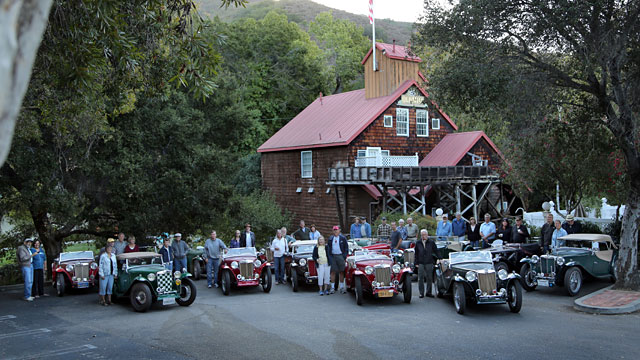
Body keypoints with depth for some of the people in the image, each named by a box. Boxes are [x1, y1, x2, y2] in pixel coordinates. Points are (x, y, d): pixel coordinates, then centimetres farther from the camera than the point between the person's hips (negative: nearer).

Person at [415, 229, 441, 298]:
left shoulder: (431, 242, 4)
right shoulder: (418, 243, 8)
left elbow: (436, 251, 7)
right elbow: (416, 254, 10)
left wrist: (439, 258, -5)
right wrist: (416, 263, 6)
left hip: (429, 263, -1)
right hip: (421, 263, 1)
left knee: (429, 278, 5)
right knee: (420, 279, -1)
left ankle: (428, 292, 14)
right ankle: (421, 293, 5)